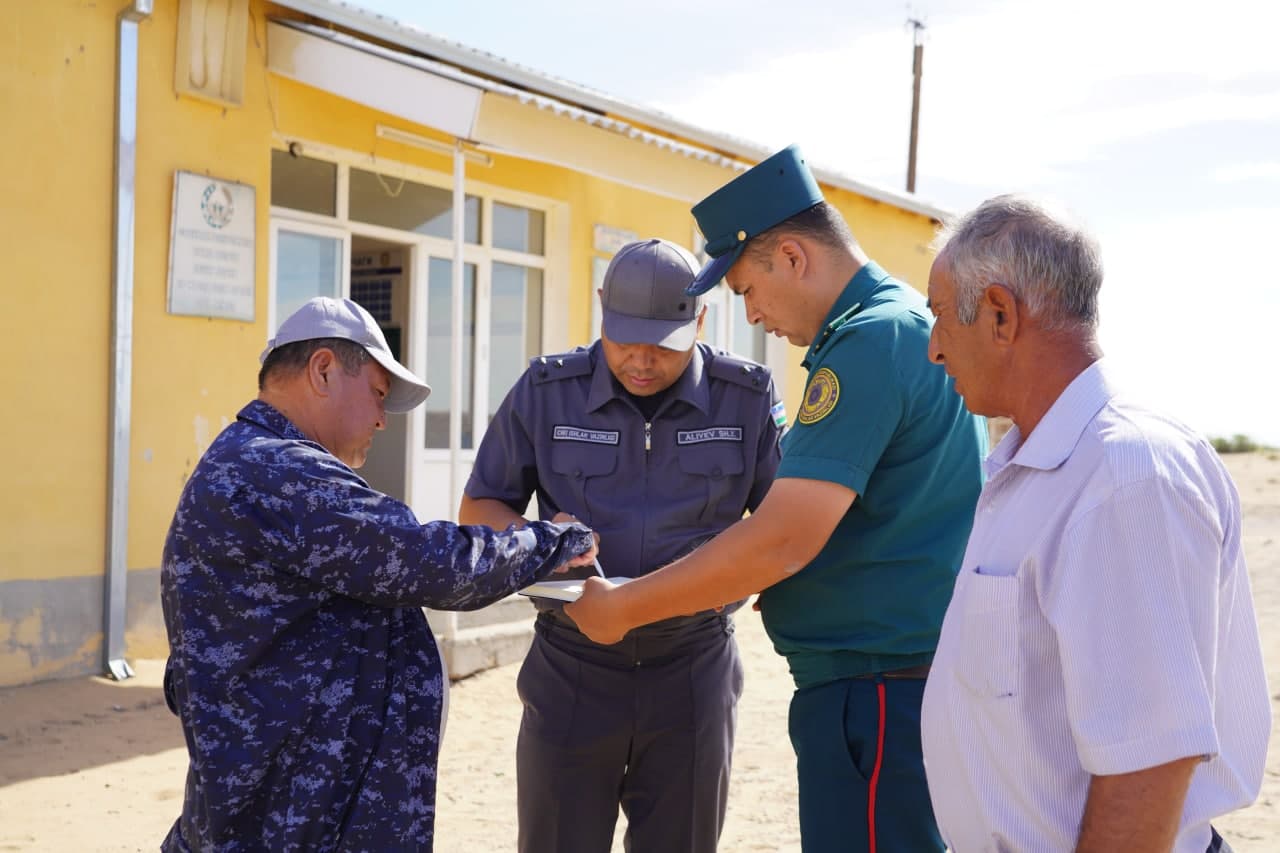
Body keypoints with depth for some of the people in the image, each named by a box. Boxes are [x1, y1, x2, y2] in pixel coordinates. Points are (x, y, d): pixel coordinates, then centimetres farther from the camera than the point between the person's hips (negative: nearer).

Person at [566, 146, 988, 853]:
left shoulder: (869, 342, -19)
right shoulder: (914, 327, 14)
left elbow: (780, 543, -24)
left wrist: (619, 609, -13)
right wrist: (723, 584, 17)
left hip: (878, 694, -10)